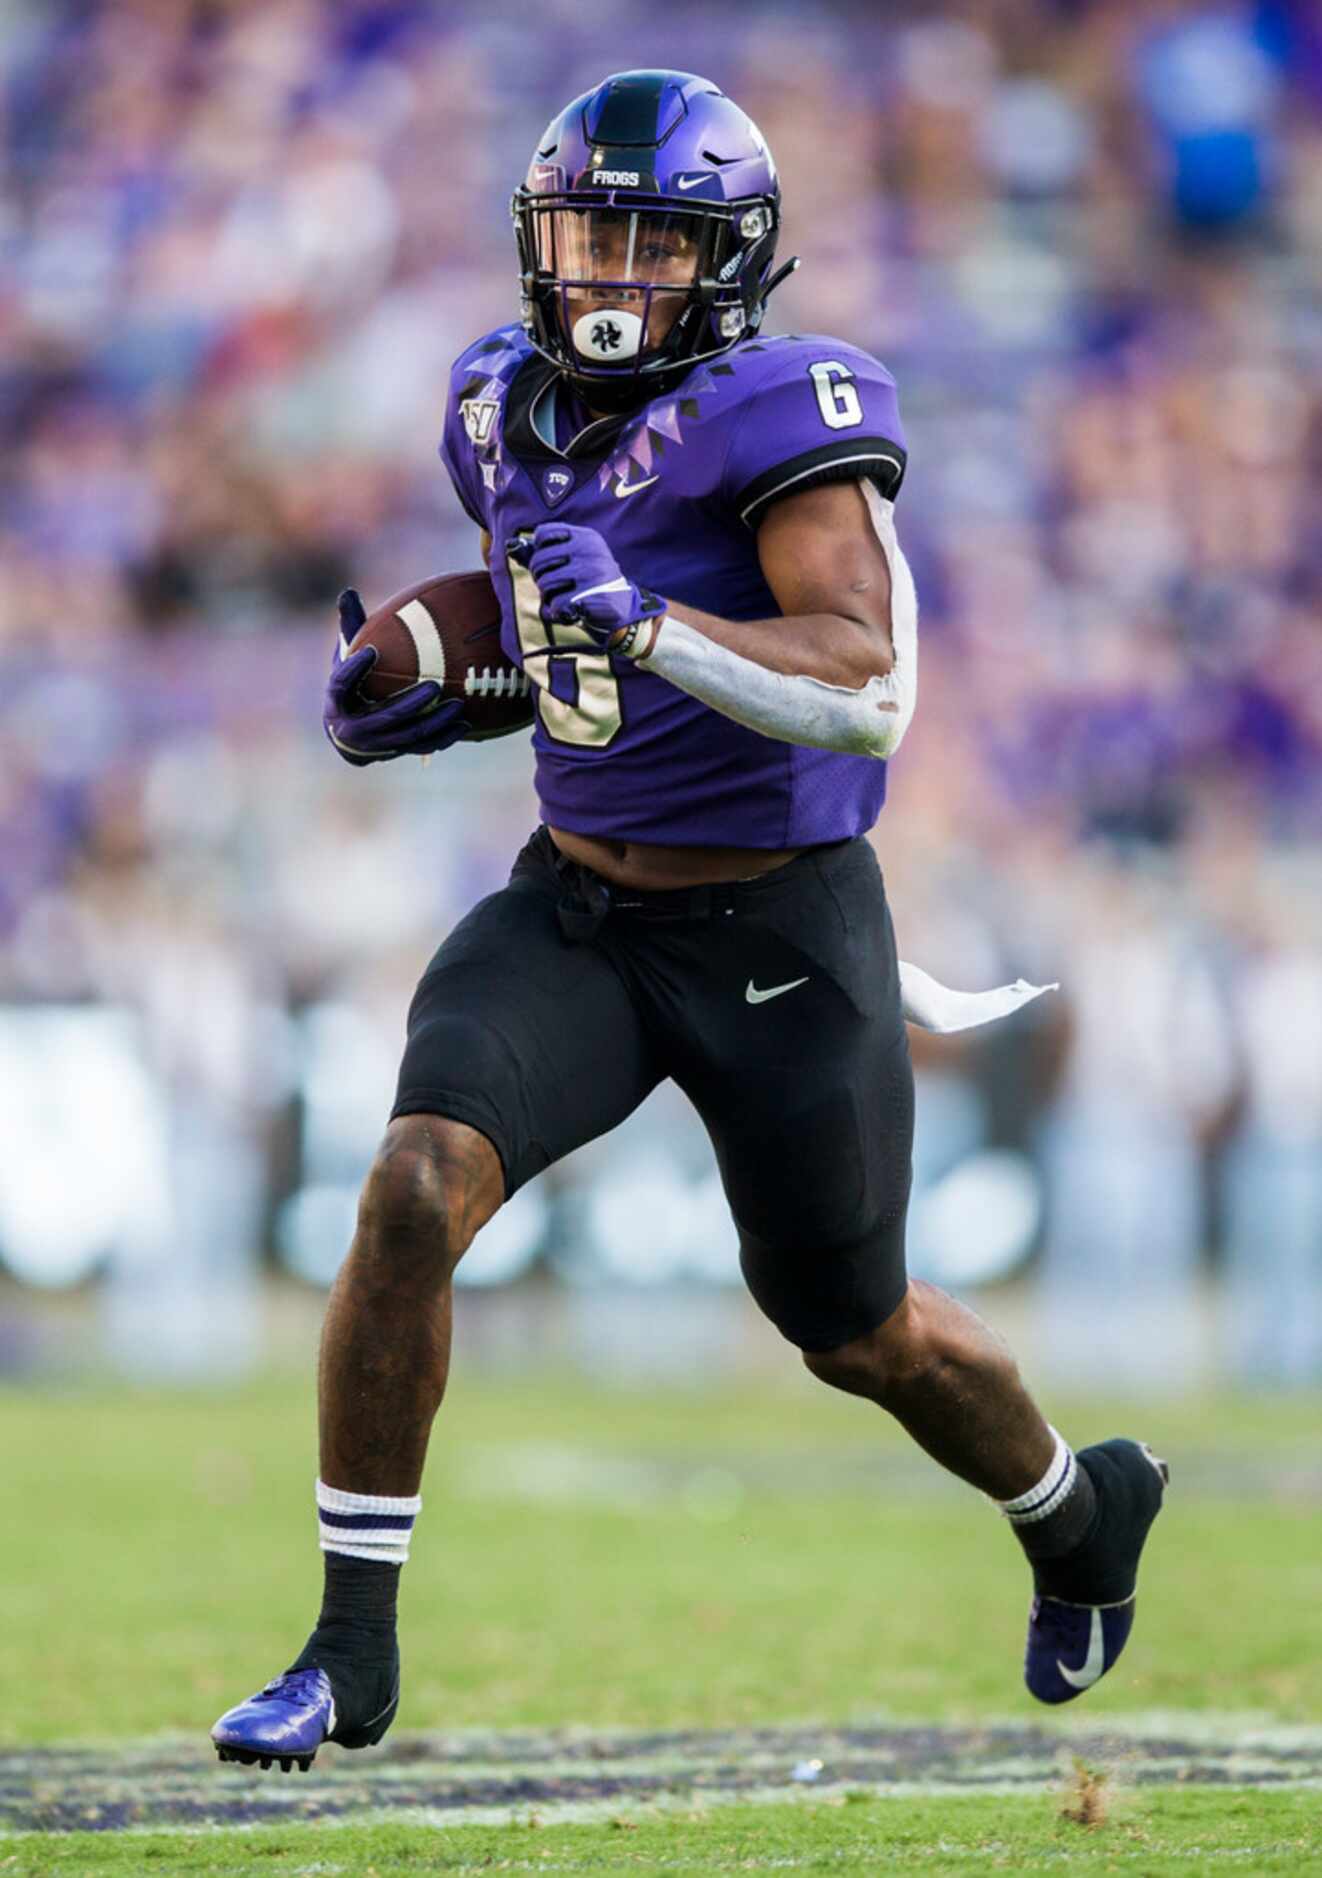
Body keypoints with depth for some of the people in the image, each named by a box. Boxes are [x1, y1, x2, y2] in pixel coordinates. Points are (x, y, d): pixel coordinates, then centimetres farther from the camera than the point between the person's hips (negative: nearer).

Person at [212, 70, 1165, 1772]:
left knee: (861, 1338, 12)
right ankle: (351, 1650, -12)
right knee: (414, 1189, -21)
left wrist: (646, 625, -42)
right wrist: (423, 693, 4)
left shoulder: (778, 415, -19)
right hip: (574, 909, 4)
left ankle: (1081, 1515, 46)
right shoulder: (504, 411, 1)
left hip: (782, 937, -4)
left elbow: (872, 685, -30)